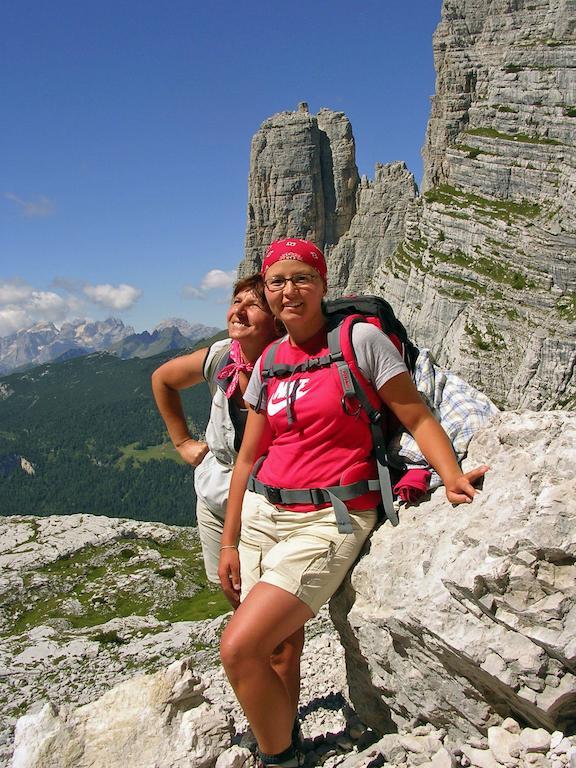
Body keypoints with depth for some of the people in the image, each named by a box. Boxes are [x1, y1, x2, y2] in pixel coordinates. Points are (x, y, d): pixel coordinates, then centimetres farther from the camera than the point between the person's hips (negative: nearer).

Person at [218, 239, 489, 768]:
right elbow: (249, 458, 12)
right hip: (263, 514, 6)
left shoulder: (361, 338, -6)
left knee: (238, 649, -13)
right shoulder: (268, 362, 10)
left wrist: (452, 476, -21)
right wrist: (229, 542, 11)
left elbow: (416, 417, -4)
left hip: (328, 521, -5)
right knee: (279, 647, 11)